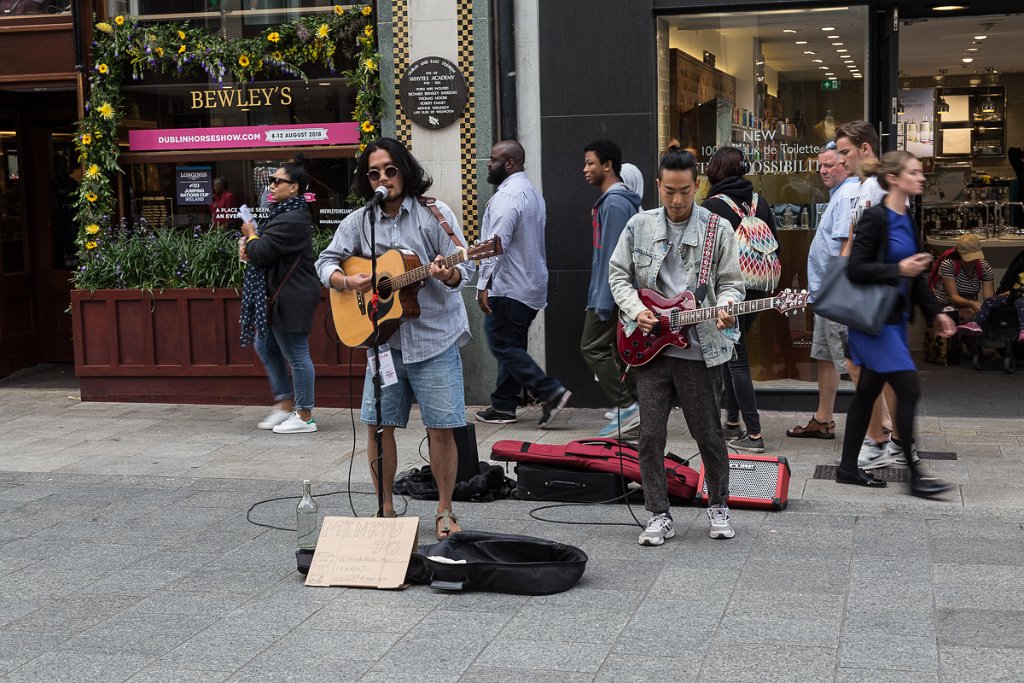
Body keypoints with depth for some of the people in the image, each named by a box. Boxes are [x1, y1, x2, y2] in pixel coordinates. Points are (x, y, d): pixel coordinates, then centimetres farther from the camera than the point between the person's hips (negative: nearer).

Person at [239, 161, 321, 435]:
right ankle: (286, 404, 27)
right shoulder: (283, 213, 15)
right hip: (279, 296, 11)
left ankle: (304, 416, 7)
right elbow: (270, 252, 21)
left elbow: (262, 253, -23)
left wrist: (250, 236, -2)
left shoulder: (292, 220, -21)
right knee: (265, 346, 18)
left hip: (292, 298, -11)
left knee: (296, 355, -3)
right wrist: (251, 247, 0)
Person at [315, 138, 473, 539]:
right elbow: (325, 263, 12)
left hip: (434, 336, -3)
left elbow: (465, 269, -4)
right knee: (377, 424, 3)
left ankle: (444, 513, 12)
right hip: (385, 338, 3)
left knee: (441, 427, -3)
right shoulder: (359, 221, 7)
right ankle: (385, 510, 19)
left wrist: (448, 275, -27)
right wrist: (348, 281, -9)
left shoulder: (434, 213, -2)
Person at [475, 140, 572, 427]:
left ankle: (551, 392, -11)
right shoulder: (532, 193, 17)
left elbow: (497, 243, -24)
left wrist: (483, 284, -23)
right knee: (512, 346, 12)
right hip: (531, 286, 10)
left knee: (503, 344, -6)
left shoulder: (507, 196, -16)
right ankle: (503, 406, 17)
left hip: (508, 288, -10)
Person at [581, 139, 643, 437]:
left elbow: (612, 256, -21)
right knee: (619, 351, 12)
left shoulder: (614, 203, -16)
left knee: (592, 347, -5)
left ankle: (627, 406, -7)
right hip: (624, 293, 10)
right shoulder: (622, 200, 16)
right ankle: (633, 409, 15)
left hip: (612, 293, -10)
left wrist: (603, 303, -21)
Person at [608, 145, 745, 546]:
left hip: (700, 348, -2)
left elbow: (731, 283, 2)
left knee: (709, 434, 7)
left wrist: (723, 309, -19)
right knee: (651, 435, 1)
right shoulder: (639, 226, 5)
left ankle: (718, 508, 27)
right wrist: (636, 310, -5)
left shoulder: (718, 229, 0)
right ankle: (659, 516, 12)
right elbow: (618, 274, 11)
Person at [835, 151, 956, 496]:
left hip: (895, 317, 9)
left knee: (868, 391, 12)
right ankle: (915, 473, -1)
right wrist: (898, 269, -25)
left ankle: (848, 467, 20)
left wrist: (935, 312, 13)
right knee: (908, 387, -9)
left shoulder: (907, 221, 12)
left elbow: (916, 275, 18)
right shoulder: (875, 218, -14)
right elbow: (855, 269, -18)